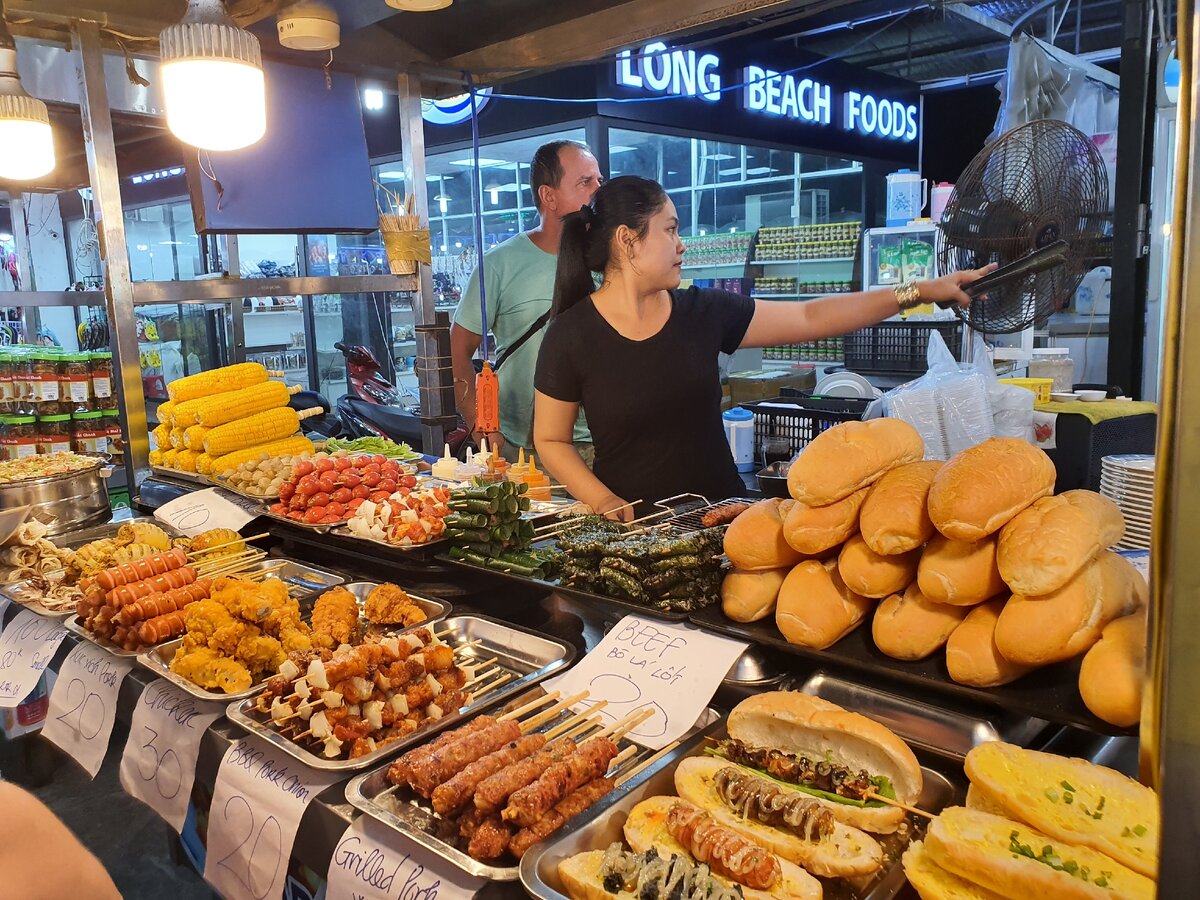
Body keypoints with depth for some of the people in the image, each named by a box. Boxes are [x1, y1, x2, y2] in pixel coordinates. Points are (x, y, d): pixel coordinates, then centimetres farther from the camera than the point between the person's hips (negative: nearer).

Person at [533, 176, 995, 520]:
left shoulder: (703, 312, 0)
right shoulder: (571, 335, -8)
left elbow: (810, 319, 3)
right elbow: (550, 440, 0)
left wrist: (917, 292, 0)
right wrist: (601, 499, -15)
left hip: (718, 513, 3)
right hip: (635, 523, -2)